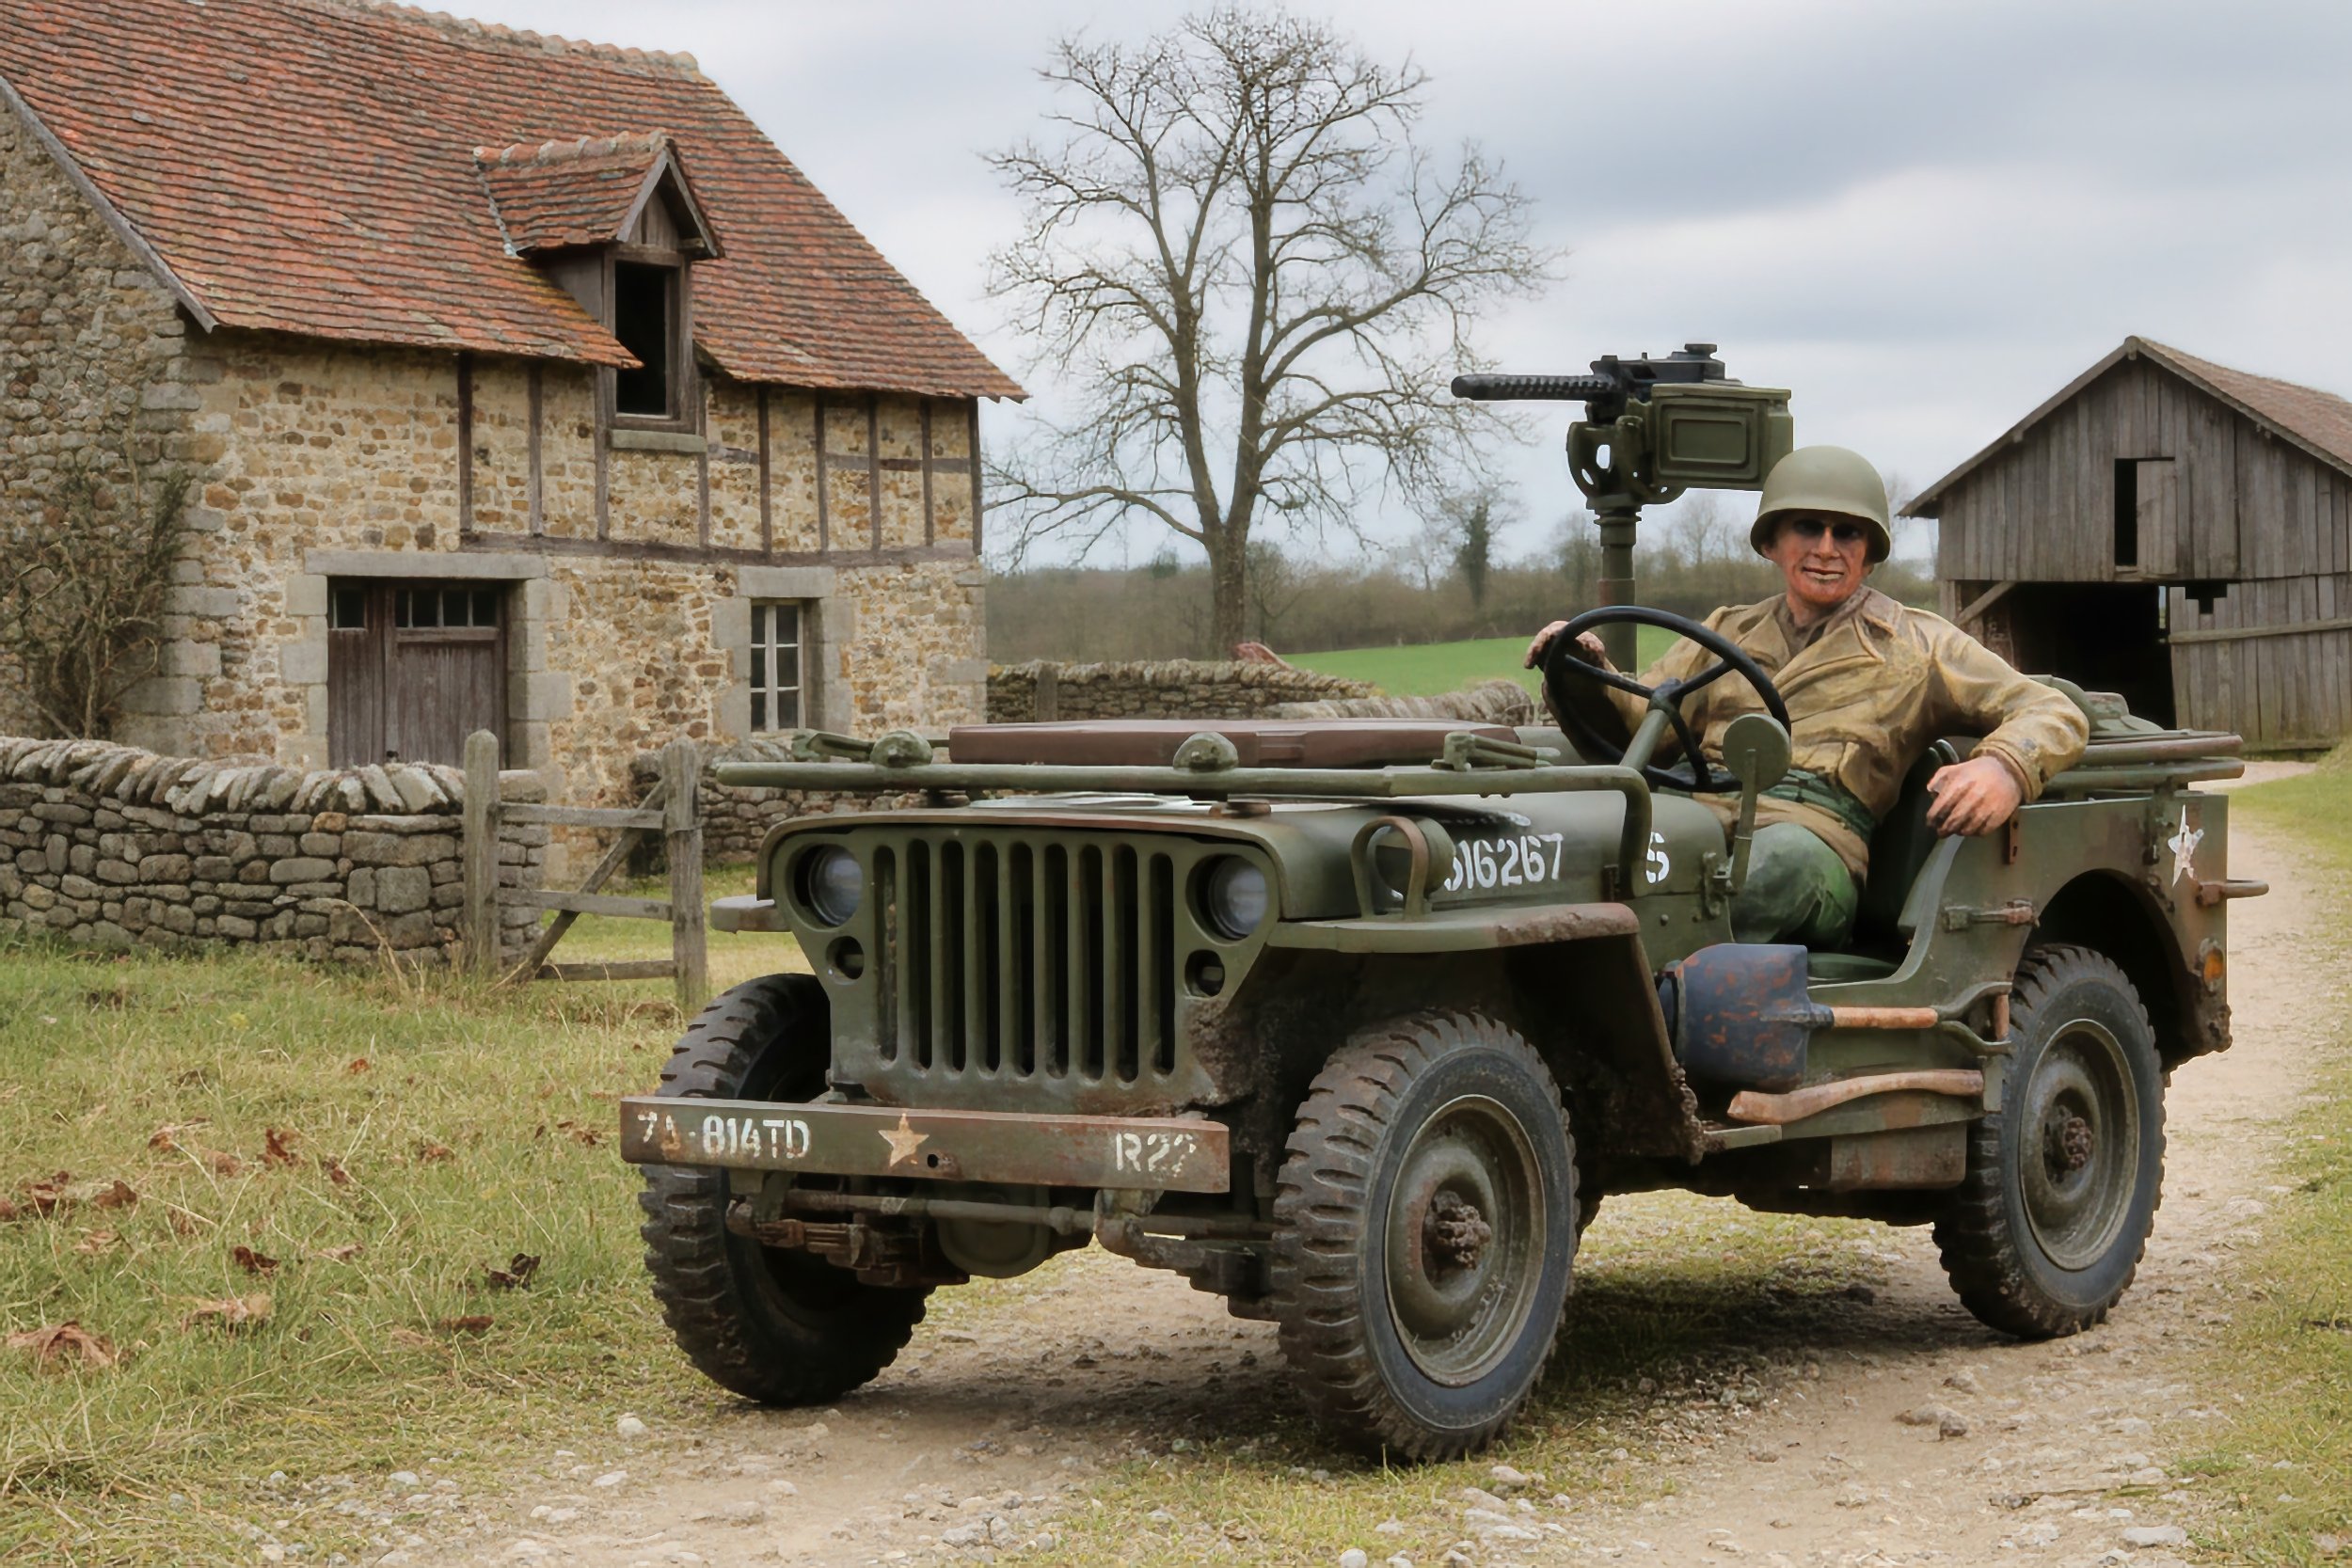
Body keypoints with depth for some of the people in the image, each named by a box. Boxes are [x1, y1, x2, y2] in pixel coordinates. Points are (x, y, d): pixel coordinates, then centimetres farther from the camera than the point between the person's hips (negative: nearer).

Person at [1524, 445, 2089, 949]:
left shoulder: (1915, 646, 21)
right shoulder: (1728, 632, 32)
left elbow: (2054, 714, 14)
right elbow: (1641, 718, 24)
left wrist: (2004, 769, -11)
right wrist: (1587, 678, 0)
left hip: (1815, 838, -3)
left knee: (1785, 857, -42)